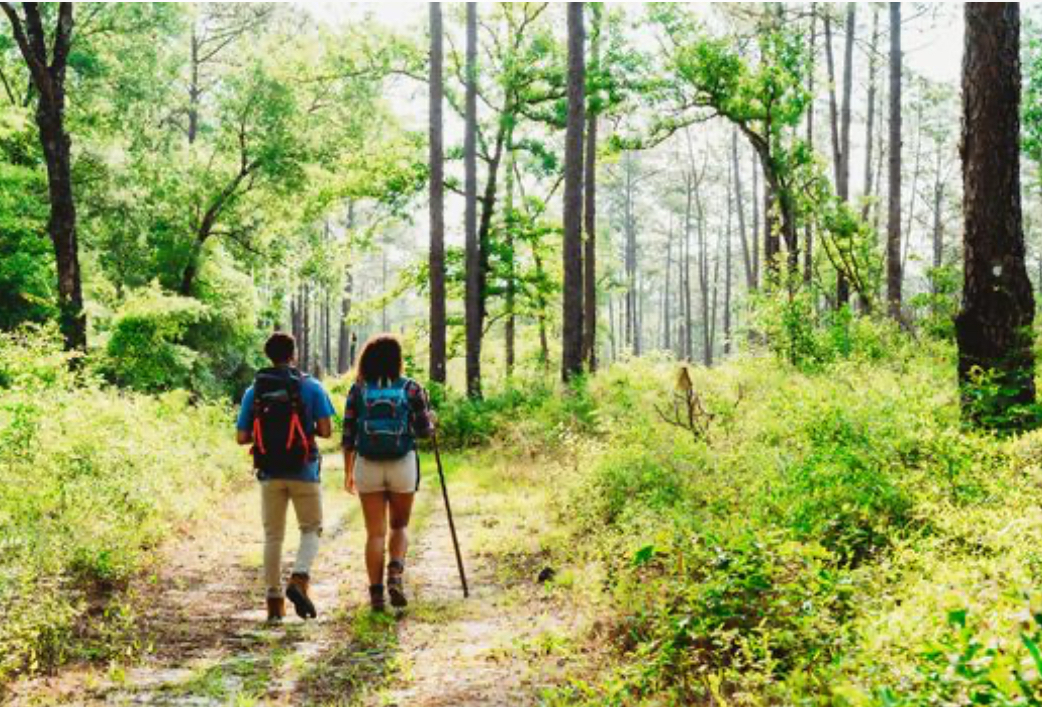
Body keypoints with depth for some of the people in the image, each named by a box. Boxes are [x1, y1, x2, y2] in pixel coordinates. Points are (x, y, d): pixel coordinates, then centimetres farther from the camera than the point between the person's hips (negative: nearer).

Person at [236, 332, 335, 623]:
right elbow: (326, 430, -9)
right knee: (311, 529, 11)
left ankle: (274, 601, 10)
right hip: (303, 471, -2)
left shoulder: (254, 392, 4)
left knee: (273, 536, 10)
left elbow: (241, 437, 2)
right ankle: (299, 579, -13)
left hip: (270, 473, 2)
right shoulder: (311, 387, -3)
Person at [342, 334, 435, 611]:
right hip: (402, 465, -1)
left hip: (368, 466, 1)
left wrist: (348, 472, 9)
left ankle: (376, 593, 2)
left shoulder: (357, 390, 2)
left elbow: (348, 435, 2)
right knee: (400, 525, 16)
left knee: (375, 532, 7)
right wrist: (431, 420, 23)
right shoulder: (410, 388, -1)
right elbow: (424, 430, 0)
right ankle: (395, 573, -8)